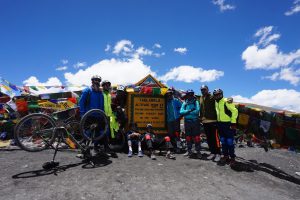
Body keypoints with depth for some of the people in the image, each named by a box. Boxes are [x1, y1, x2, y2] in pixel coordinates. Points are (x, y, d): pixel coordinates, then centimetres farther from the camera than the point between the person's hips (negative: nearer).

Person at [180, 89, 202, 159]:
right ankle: (189, 150, 24)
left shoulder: (196, 102, 1)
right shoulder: (184, 103, 9)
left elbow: (197, 111, -15)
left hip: (195, 121, -3)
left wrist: (186, 112, -10)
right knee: (188, 137, 11)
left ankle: (198, 151, 7)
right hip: (187, 122, 3)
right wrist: (189, 110, -18)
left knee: (196, 137, -3)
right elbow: (181, 112, -4)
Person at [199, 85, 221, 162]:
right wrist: (200, 118, 16)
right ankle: (212, 152, 23)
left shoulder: (212, 97, -3)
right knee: (209, 138, 12)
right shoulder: (201, 98, 14)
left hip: (212, 121, -6)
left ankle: (218, 153, 7)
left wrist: (216, 118, -11)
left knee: (215, 137, -4)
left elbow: (216, 108, -7)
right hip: (205, 121, 6)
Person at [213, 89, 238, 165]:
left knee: (230, 141, -2)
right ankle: (225, 155, 24)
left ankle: (232, 157, 10)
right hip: (220, 124, 8)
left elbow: (235, 111, -17)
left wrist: (233, 122, -18)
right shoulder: (216, 102, 11)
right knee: (223, 141, 13)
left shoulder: (226, 101, -14)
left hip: (228, 124, -8)